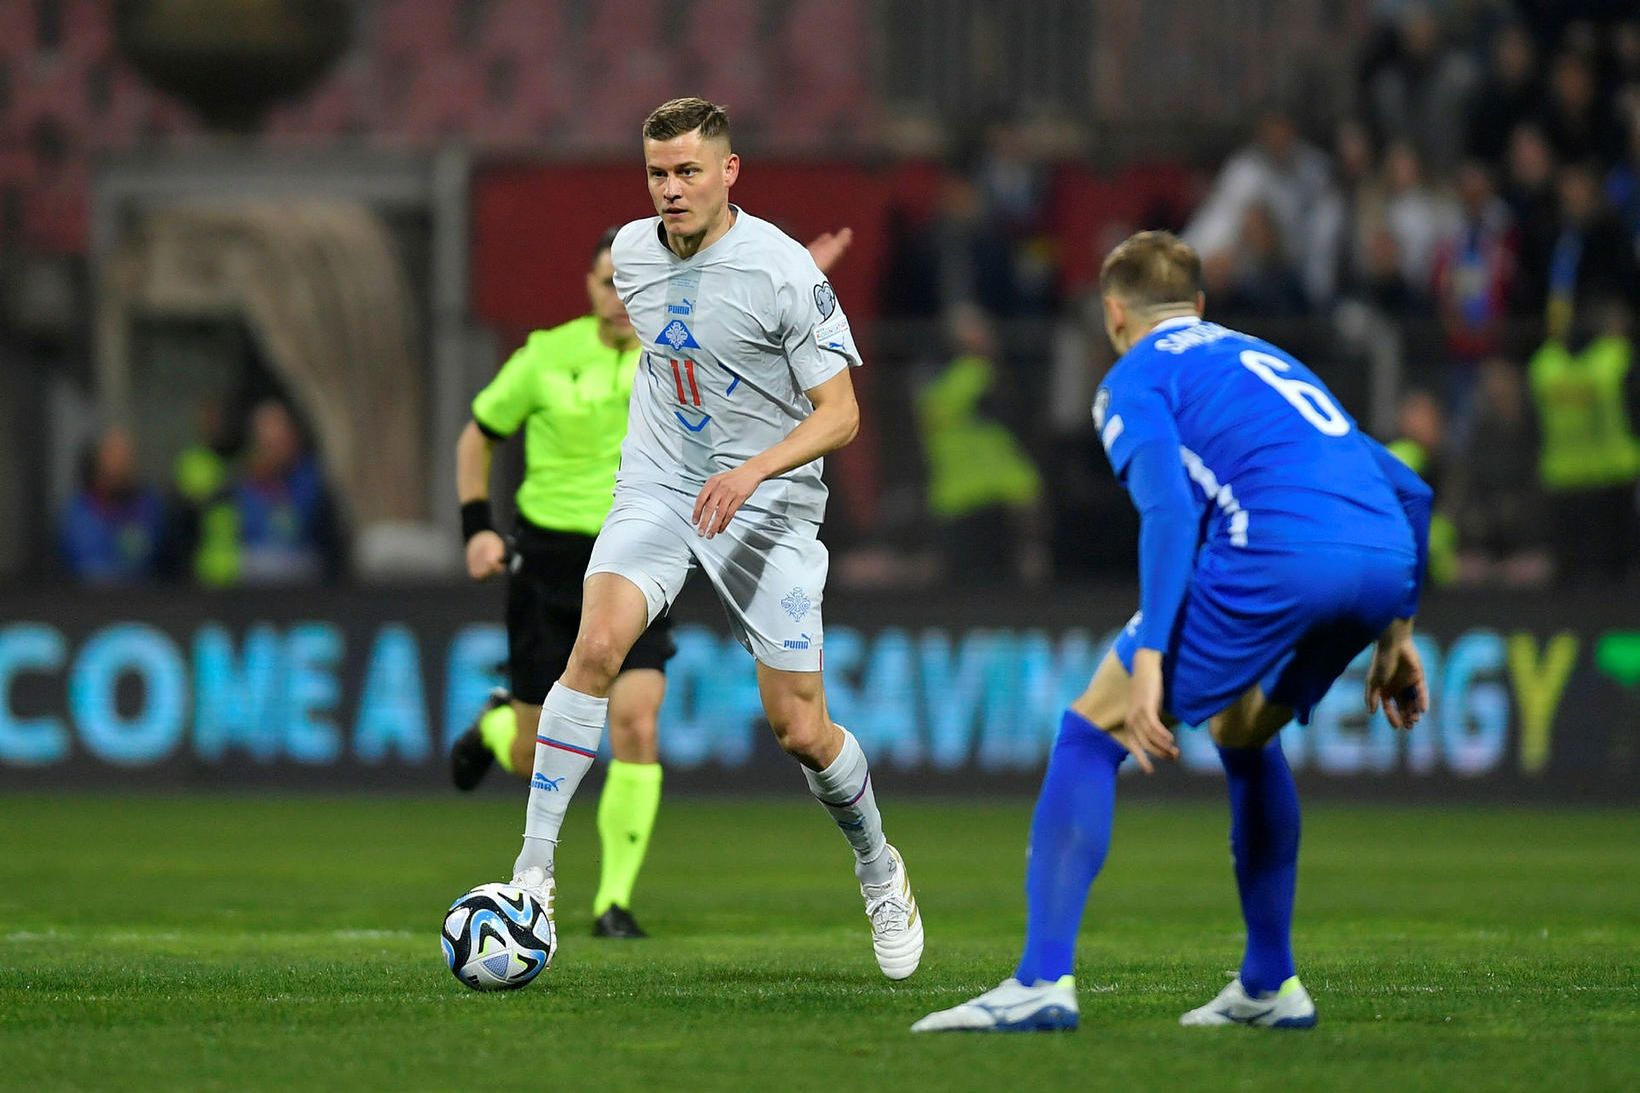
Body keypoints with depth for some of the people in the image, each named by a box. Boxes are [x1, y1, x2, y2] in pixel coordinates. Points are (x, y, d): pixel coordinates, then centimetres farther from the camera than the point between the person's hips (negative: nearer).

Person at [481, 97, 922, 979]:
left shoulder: (784, 270, -16)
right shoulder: (630, 253, 0)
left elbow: (839, 413, -16)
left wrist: (754, 470, -30)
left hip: (768, 505, -3)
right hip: (656, 489, 3)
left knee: (800, 731, -1)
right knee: (597, 643, -25)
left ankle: (879, 871, 29)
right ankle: (533, 869, -22)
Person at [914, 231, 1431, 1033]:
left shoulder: (1135, 379, 14)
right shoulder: (1261, 359, 35)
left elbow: (1170, 508, -6)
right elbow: (1409, 490, 31)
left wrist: (1149, 658, -12)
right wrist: (1395, 631, 34)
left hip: (1279, 551, -7)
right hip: (1385, 562, 7)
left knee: (1091, 733, 4)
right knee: (1244, 734, 31)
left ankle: (1042, 981, -7)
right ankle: (1270, 985, 28)